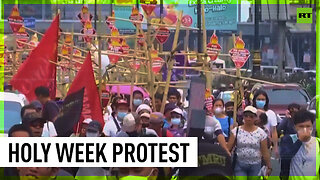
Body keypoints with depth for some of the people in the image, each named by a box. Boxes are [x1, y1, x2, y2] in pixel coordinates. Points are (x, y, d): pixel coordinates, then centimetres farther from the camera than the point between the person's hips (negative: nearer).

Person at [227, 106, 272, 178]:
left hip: (255, 166, 1)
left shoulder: (261, 133, 0)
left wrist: (269, 167, 1)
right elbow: (228, 148, -3)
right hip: (239, 165, -1)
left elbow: (265, 152, 2)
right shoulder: (236, 131, 0)